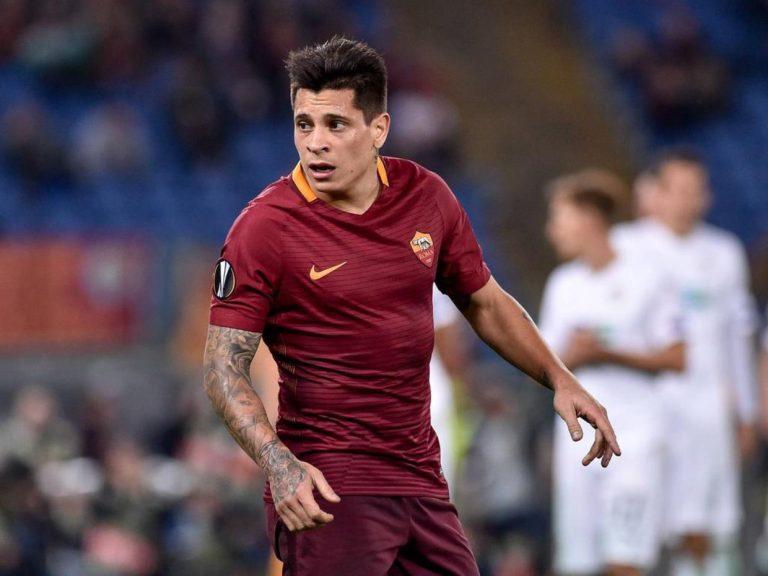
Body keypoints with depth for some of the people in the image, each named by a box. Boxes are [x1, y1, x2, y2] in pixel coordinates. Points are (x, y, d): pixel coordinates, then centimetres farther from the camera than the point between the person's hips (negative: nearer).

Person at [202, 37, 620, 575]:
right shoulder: (265, 227, -12)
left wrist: (559, 379, 10)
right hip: (327, 492, -5)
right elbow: (225, 365, -12)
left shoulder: (427, 196, 4)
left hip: (422, 481, 6)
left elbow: (486, 303, 19)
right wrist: (278, 463, -26)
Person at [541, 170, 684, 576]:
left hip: (634, 437, -5)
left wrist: (610, 355, -13)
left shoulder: (645, 279, -3)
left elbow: (676, 358, -4)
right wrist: (571, 357, -6)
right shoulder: (562, 284, 12)